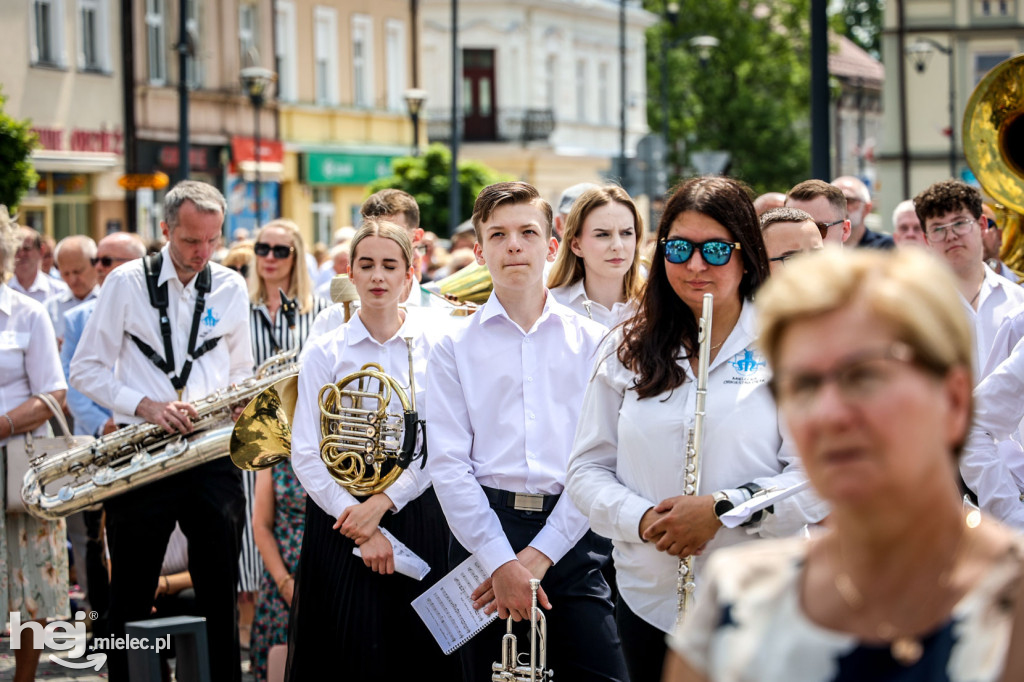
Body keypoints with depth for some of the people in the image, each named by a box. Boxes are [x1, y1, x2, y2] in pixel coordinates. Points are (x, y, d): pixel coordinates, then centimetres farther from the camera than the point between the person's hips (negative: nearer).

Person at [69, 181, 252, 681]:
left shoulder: (231, 289, 8)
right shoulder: (126, 283, -1)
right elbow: (86, 370, -1)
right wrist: (146, 406, -15)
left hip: (212, 456, 2)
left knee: (220, 596, 5)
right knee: (131, 598, 4)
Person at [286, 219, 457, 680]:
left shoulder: (434, 347, 3)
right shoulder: (324, 353, 2)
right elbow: (307, 455, -4)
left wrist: (385, 501, -13)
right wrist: (362, 530, -12)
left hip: (416, 512, 1)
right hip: (341, 518, 0)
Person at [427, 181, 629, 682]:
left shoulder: (591, 342, 7)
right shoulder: (454, 348, 6)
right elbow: (447, 464, -2)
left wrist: (539, 555, -10)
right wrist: (501, 562, -13)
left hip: (569, 536, 0)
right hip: (484, 532, 0)